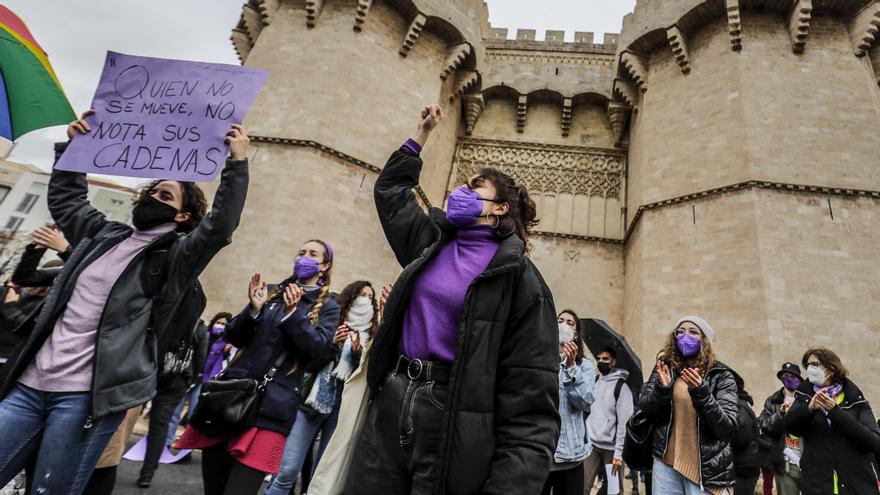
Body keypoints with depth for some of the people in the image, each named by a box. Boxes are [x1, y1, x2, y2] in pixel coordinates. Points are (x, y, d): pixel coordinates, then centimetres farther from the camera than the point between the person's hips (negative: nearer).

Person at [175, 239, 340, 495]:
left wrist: (293, 313, -18)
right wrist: (253, 309, -6)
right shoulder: (274, 293, 17)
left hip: (270, 405, -4)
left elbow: (318, 348, -8)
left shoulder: (328, 307, 7)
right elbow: (233, 337, 13)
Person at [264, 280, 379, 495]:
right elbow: (309, 362, -1)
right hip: (314, 399, -1)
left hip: (343, 406, 2)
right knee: (288, 471, -6)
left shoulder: (370, 336, 8)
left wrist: (356, 352, -13)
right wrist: (333, 344, -15)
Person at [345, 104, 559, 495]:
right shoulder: (433, 244, 10)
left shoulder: (515, 276, -8)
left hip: (454, 423, -5)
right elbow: (390, 189, 28)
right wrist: (422, 134, 31)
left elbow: (530, 396, -11)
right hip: (390, 406, 6)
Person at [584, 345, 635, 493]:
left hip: (611, 448, -4)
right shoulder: (593, 383, 10)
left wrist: (618, 452, -14)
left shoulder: (621, 386, -7)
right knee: (581, 486, 0)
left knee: (614, 490, 5)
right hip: (591, 445, 4)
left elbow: (624, 422, -11)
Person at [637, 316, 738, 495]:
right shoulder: (664, 367, 2)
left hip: (707, 471, -2)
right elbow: (642, 409, -1)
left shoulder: (721, 375, -4)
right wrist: (661, 389, -19)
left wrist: (700, 393, -26)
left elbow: (728, 429, -12)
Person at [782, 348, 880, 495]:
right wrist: (809, 408, -29)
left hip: (859, 482, -1)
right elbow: (787, 425, -12)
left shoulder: (855, 399, 0)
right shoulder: (804, 397, 3)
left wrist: (836, 411, -21)